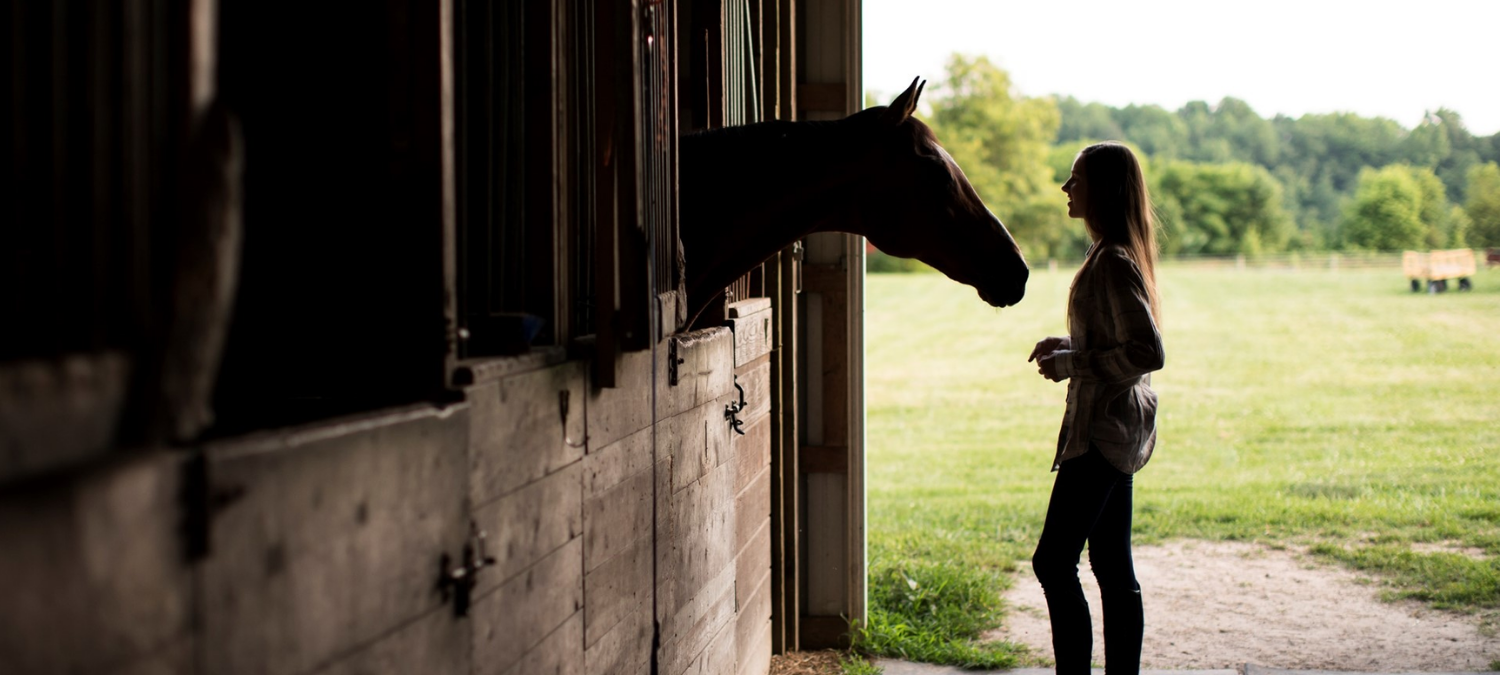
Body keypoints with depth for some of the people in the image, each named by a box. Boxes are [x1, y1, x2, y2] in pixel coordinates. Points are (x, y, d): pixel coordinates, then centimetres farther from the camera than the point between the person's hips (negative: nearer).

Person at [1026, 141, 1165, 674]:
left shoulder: (1113, 262, -18)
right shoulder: (1114, 255, 13)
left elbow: (1147, 352, -24)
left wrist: (1073, 363, -16)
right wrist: (1069, 346, 10)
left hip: (1104, 430, -10)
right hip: (1117, 429, 10)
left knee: (1053, 561, -8)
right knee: (1112, 567, 12)